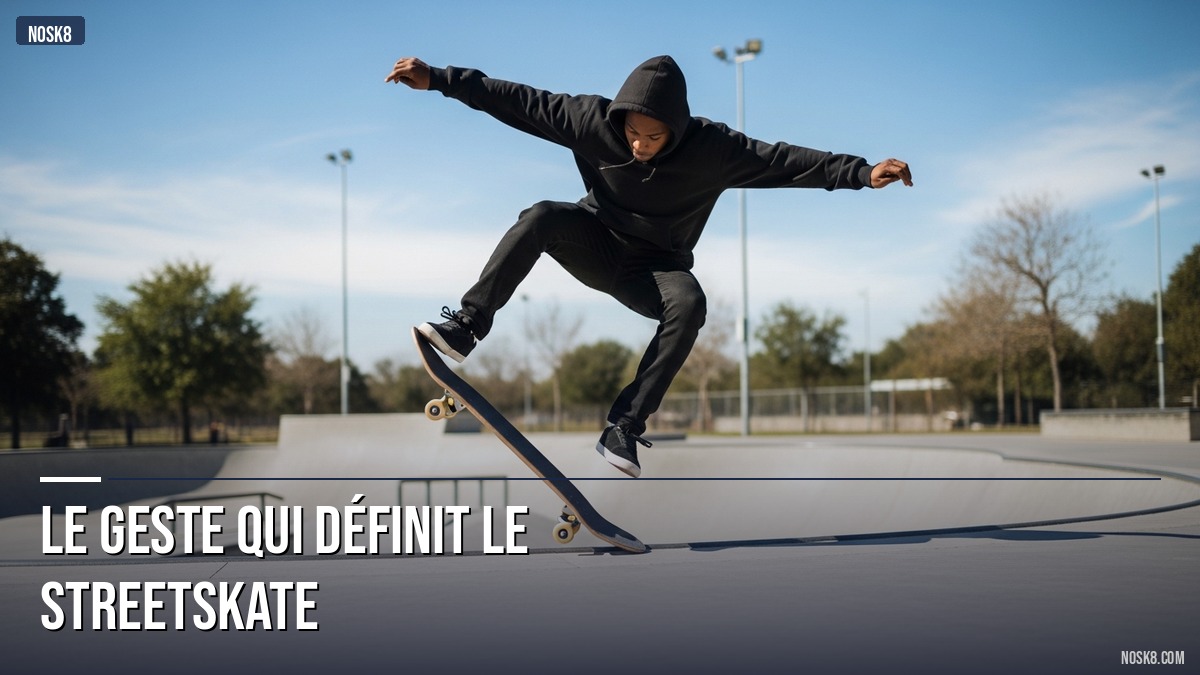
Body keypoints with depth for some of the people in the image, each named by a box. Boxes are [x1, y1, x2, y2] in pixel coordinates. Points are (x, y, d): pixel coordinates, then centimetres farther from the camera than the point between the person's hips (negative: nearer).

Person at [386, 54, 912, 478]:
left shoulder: (712, 149, -20)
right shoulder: (593, 120, -18)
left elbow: (785, 160, -23)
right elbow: (516, 100, -16)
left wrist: (863, 173, -31)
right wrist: (437, 79, -17)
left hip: (656, 266, -1)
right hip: (596, 244, 1)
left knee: (689, 304, -34)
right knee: (542, 217, -30)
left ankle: (624, 427, -33)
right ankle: (466, 326, -29)